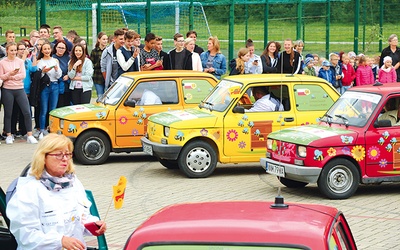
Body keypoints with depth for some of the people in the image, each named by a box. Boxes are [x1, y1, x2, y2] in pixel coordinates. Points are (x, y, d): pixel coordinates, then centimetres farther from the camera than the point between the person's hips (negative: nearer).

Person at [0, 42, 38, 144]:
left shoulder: (20, 61, 7)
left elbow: (23, 75, -3)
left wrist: (11, 77, -12)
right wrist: (10, 73, -20)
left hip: (19, 89, 2)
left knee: (27, 112, -5)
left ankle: (30, 136, 0)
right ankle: (9, 136, 14)